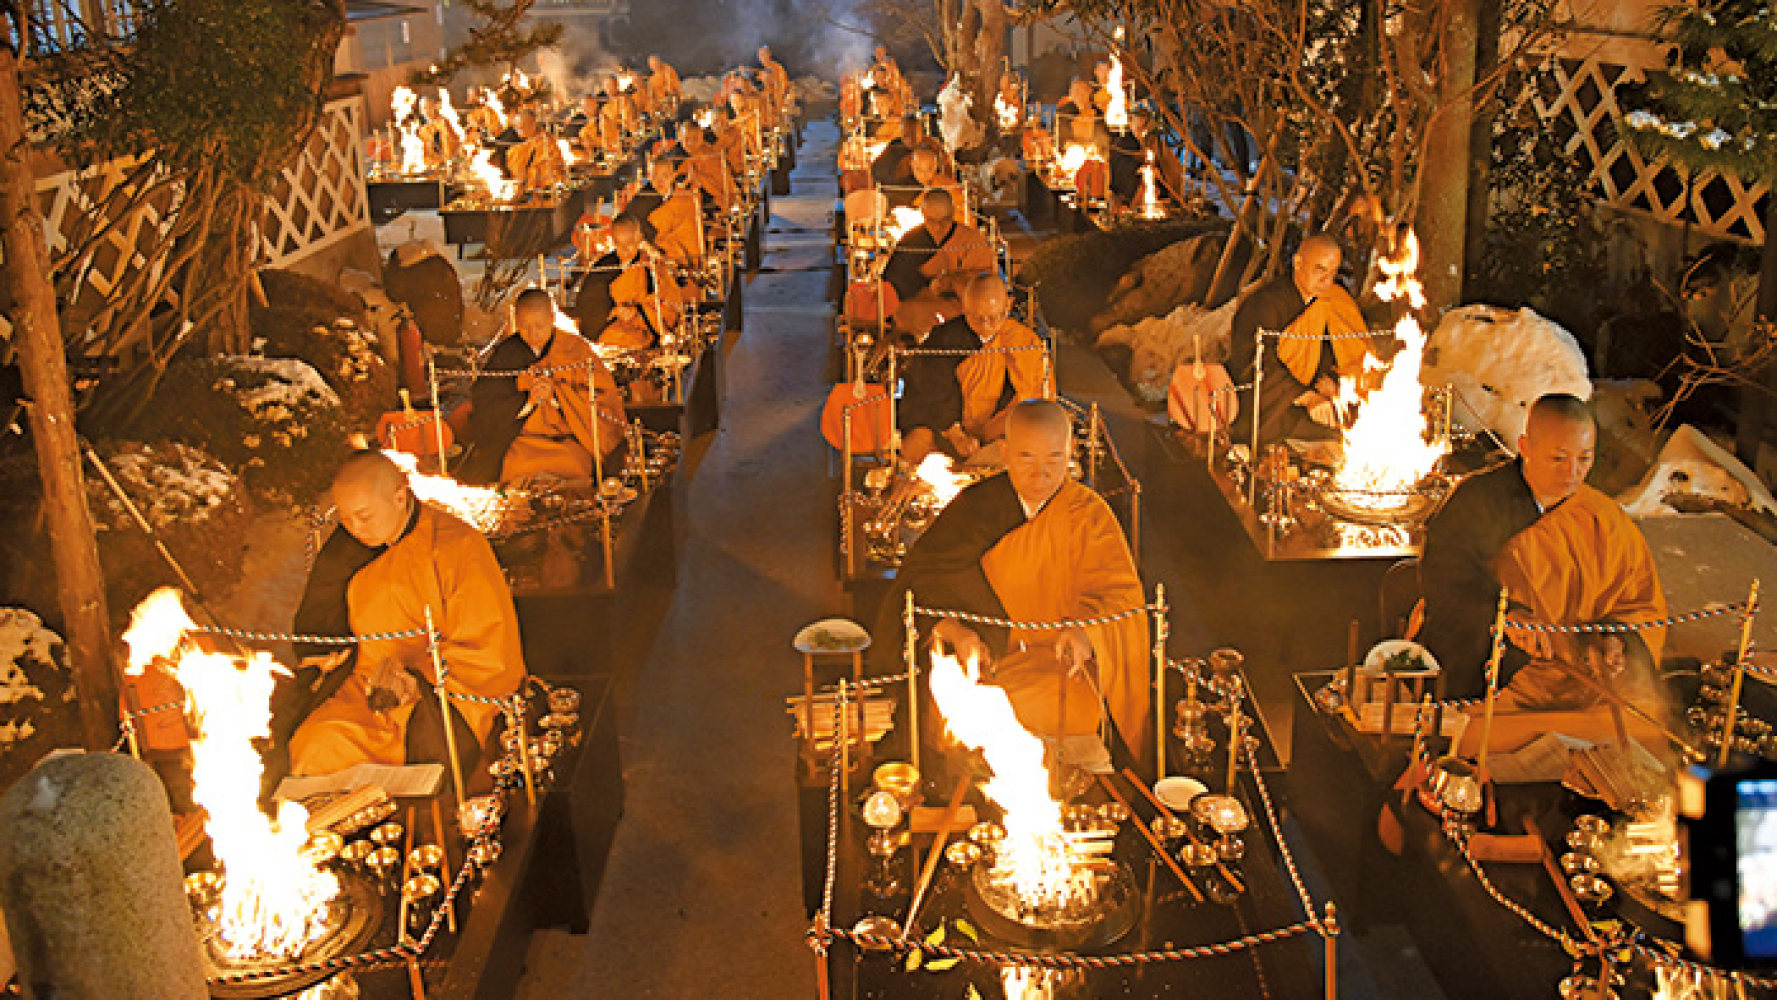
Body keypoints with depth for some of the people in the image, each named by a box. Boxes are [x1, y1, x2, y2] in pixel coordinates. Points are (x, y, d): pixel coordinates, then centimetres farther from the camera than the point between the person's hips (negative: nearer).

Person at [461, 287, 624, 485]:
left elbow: (604, 395, -3)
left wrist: (556, 396, -17)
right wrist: (528, 400, -17)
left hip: (569, 439, -1)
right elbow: (483, 404, -1)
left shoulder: (575, 348, 3)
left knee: (573, 462, -33)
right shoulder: (505, 353, 4)